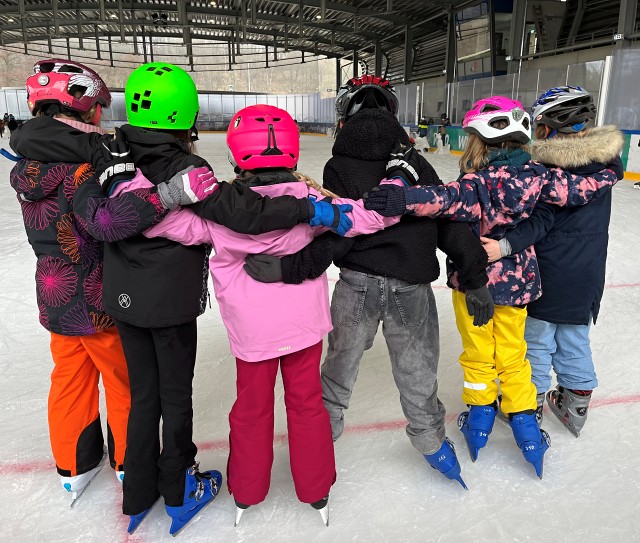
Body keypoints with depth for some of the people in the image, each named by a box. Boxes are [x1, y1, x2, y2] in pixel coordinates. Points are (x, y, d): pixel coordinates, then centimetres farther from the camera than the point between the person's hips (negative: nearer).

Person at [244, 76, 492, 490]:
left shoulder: (339, 167, -4)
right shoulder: (417, 164, 5)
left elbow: (336, 235, -17)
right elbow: (450, 224, 1)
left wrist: (291, 268, -22)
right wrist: (477, 278, 5)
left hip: (357, 284, -1)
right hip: (412, 285, 2)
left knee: (341, 363, 18)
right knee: (417, 371, 18)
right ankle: (431, 442, 35)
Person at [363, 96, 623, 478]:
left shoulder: (478, 183, -22)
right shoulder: (536, 176, -9)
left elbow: (447, 199, -41)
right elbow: (582, 188, -1)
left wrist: (403, 198, -51)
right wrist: (610, 173, 19)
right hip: (516, 282, 4)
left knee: (478, 354, 16)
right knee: (512, 355, 20)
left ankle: (479, 418, 30)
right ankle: (526, 428, 26)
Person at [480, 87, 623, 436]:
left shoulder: (546, 164, -18)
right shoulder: (602, 158, 2)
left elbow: (538, 221, -22)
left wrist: (505, 246, -32)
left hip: (549, 272, -6)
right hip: (588, 274, 6)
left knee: (537, 339, 10)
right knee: (574, 340, 19)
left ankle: (531, 404, 24)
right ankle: (577, 407, 33)